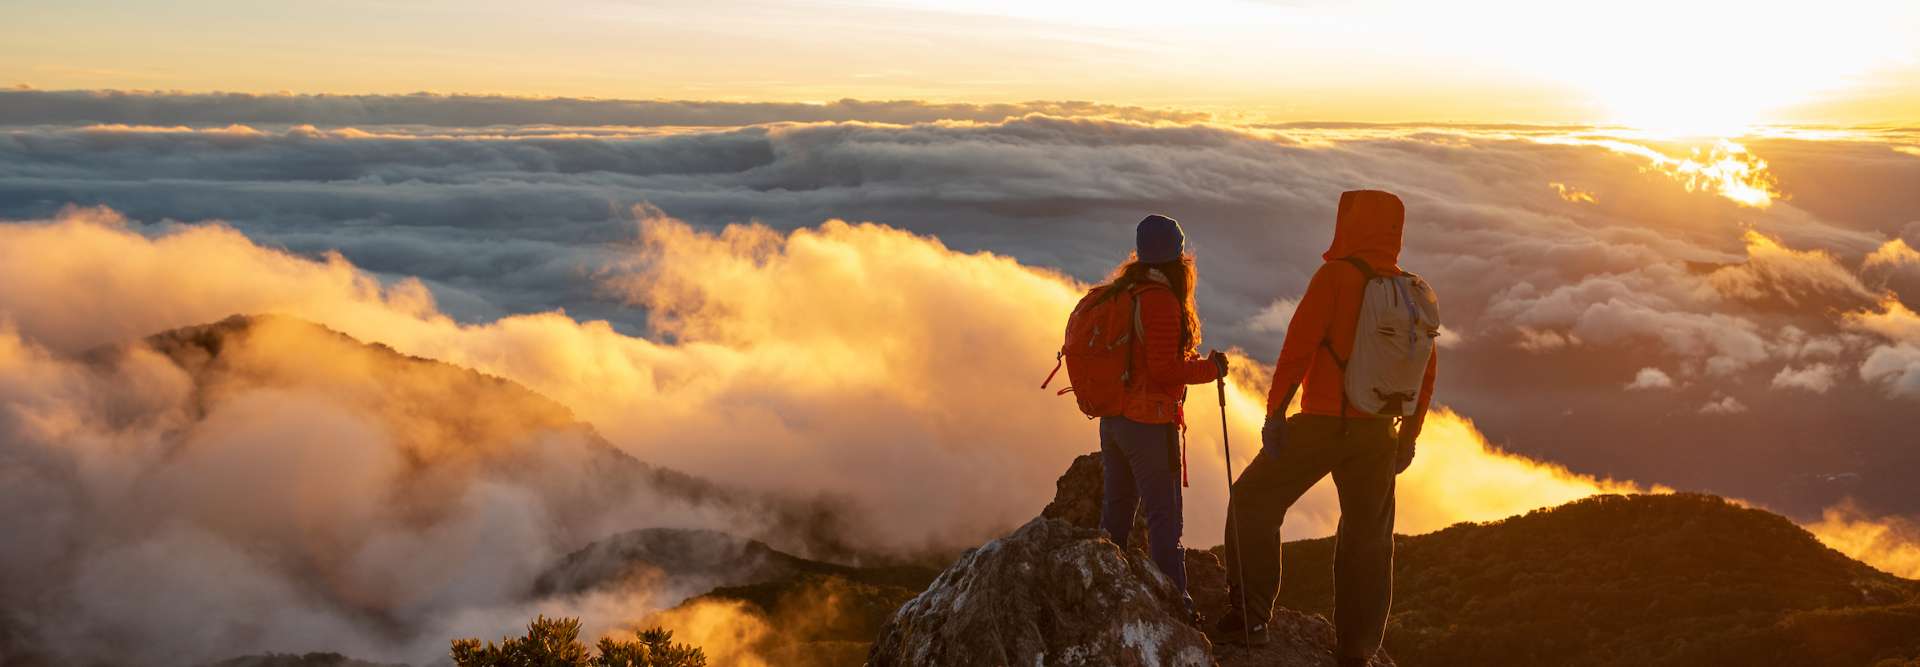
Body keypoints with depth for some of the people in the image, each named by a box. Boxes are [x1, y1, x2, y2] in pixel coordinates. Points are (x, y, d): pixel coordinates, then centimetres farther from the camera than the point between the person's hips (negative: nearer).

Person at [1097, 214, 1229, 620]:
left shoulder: (1118, 293, 7)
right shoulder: (1161, 301, -17)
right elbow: (1164, 370, -20)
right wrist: (1210, 368, -8)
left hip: (1112, 417, 8)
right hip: (1149, 423, -8)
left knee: (1115, 511, 17)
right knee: (1163, 517, -2)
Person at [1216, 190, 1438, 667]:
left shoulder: (1336, 276, -9)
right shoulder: (1415, 293, 9)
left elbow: (1299, 346, -16)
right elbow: (1425, 372, 12)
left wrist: (1275, 411, -13)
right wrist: (1409, 435, 19)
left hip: (1321, 424, -5)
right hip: (1378, 433, 5)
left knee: (1253, 501, 10)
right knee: (1368, 537, 13)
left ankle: (1250, 614, 3)